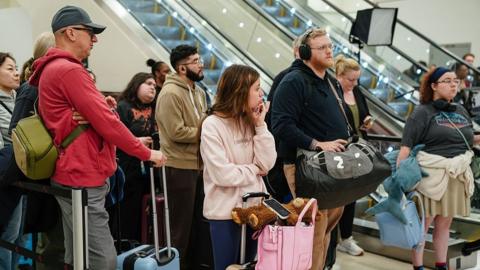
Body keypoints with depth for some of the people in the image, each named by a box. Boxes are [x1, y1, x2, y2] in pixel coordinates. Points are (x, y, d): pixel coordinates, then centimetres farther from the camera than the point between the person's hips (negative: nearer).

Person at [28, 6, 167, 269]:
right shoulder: (69, 70, -16)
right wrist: (146, 153, -9)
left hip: (74, 175, 11)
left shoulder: (53, 70, 18)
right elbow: (105, 121, -19)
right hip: (82, 178, -11)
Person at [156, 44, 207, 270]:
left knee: (193, 220, 17)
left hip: (197, 163, 9)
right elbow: (177, 132, -22)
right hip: (180, 167, -9)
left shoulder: (198, 92, 13)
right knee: (180, 223, 3)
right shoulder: (170, 93, -16)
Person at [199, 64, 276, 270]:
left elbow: (267, 163, -2)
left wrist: (260, 125, -6)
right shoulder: (212, 125, -13)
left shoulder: (250, 121, 7)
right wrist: (254, 170, -8)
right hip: (225, 211, -6)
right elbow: (222, 174, -21)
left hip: (253, 206, 7)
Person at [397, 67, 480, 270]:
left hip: (457, 177, 6)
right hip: (431, 175, -6)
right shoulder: (422, 112, -6)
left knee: (444, 224, 15)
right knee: (423, 224, 2)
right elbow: (406, 146, -13)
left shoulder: (461, 112, 12)